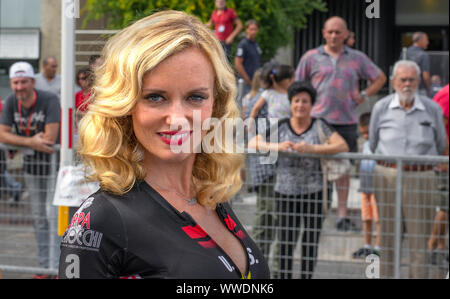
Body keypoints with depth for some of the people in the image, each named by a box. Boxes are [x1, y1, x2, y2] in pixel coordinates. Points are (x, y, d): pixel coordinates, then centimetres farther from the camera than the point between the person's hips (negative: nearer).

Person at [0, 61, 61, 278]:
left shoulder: (49, 100, -21)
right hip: (31, 162, 6)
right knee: (39, 216, 12)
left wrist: (18, 141, -14)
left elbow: (50, 138, -27)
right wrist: (31, 141, -25)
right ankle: (45, 265, 22)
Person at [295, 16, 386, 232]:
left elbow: (380, 78, 20)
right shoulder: (311, 57, 6)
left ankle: (342, 216, 10)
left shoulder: (357, 58, 10)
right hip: (318, 119, -2)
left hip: (347, 121, 2)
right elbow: (297, 86, 11)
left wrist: (364, 96, 6)